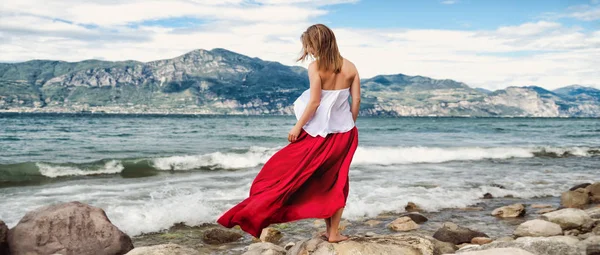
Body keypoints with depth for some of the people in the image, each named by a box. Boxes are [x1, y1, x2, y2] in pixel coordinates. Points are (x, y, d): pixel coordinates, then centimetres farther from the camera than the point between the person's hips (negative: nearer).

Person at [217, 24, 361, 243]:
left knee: (289, 172, 8)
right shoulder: (350, 67, 1)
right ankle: (333, 232, 12)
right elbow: (356, 101, 2)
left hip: (319, 132, -4)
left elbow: (314, 102, -16)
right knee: (337, 182, 11)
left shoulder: (315, 67, -13)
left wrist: (298, 126, -7)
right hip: (344, 133, 4)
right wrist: (348, 126, 14)